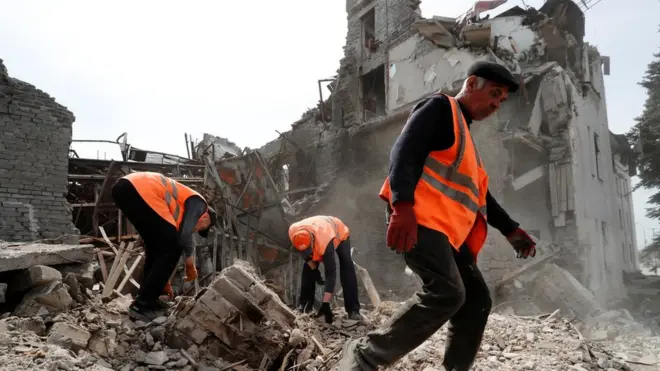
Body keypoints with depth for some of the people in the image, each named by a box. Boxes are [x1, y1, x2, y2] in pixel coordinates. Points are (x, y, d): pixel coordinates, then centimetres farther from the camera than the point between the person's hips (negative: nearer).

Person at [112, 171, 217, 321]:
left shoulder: (177, 209, 34)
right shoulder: (198, 202, 12)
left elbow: (162, 244, 38)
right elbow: (184, 234, -3)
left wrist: (163, 278, 44)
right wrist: (190, 263, 13)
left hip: (122, 187, 10)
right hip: (140, 190, -10)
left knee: (156, 245, 23)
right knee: (172, 246, 2)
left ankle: (145, 299, 27)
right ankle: (143, 305, 6)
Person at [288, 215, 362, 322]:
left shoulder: (325, 242, -49)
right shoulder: (294, 232, -35)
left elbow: (330, 274, -46)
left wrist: (325, 304, -47)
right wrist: (313, 269, -13)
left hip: (340, 233, -5)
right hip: (318, 231, 5)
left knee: (347, 267, -23)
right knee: (308, 269, -6)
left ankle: (353, 310, -20)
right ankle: (305, 304, 10)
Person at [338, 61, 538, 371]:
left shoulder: (465, 136, 31)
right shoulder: (440, 107, 3)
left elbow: (478, 194, 35)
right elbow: (404, 150, -14)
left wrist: (511, 230, 27)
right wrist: (403, 205, -28)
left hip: (447, 229, 10)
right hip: (418, 219, -10)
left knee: (476, 299, 6)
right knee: (446, 292, -24)